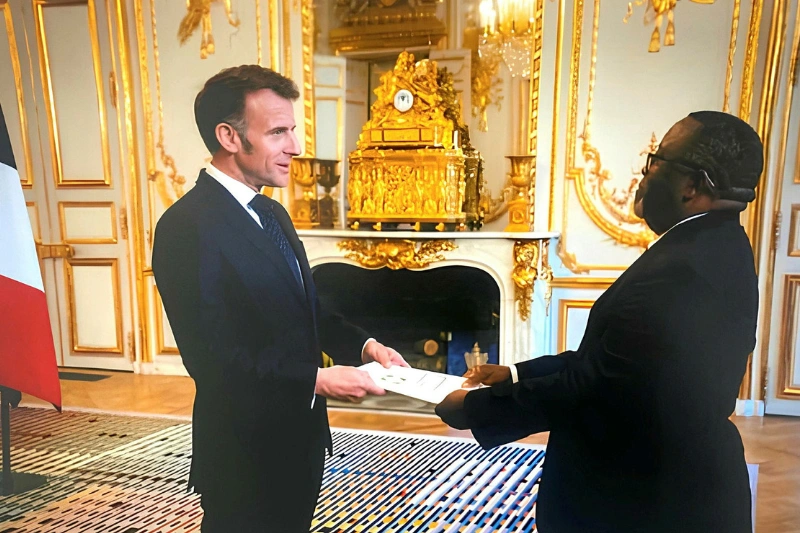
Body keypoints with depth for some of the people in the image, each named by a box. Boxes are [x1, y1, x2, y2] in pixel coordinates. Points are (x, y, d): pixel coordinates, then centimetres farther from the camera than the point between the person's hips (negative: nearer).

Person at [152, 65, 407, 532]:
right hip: (245, 453, -8)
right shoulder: (188, 226, -20)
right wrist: (316, 380, -24)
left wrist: (362, 344, 0)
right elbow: (211, 355, -24)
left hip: (299, 437, 8)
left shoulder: (272, 213, 9)